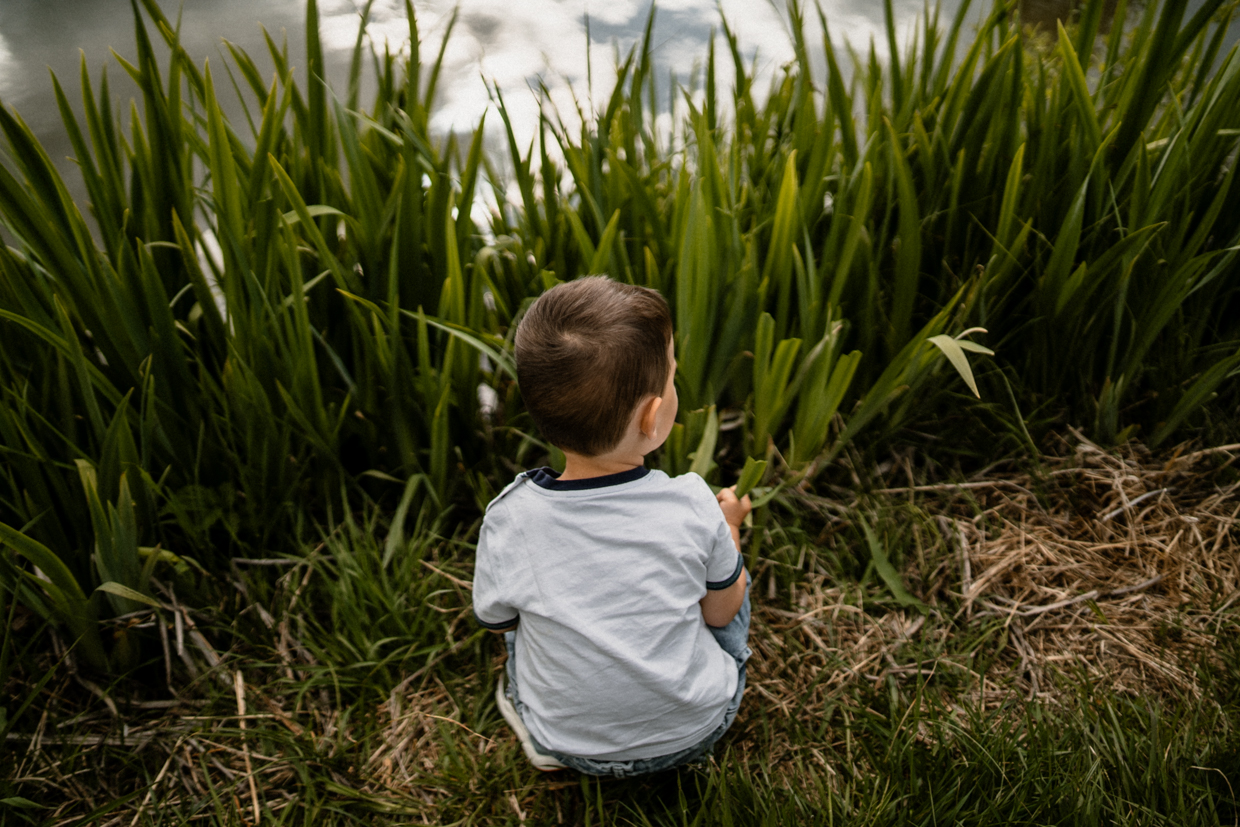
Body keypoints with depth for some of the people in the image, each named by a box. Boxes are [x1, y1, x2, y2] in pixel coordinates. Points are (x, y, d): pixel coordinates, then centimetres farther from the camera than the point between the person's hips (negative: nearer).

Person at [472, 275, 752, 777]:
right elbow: (722, 612, -6)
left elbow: (496, 621, -3)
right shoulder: (694, 508, -25)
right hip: (696, 729, 0)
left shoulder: (510, 520, -24)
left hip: (569, 743, 1)